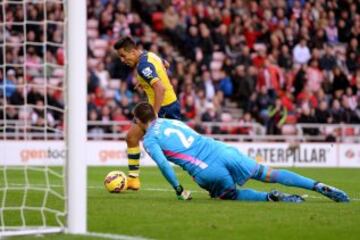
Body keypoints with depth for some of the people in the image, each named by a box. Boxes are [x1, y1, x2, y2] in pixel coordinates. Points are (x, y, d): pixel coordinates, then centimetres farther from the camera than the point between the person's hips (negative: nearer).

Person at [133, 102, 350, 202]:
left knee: (232, 195, 21)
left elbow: (163, 164, -7)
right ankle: (320, 187, 0)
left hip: (207, 173, -5)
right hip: (222, 150, 5)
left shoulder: (150, 140, 8)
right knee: (269, 174, 11)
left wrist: (179, 191, 3)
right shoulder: (174, 122, 26)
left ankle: (270, 197, -7)